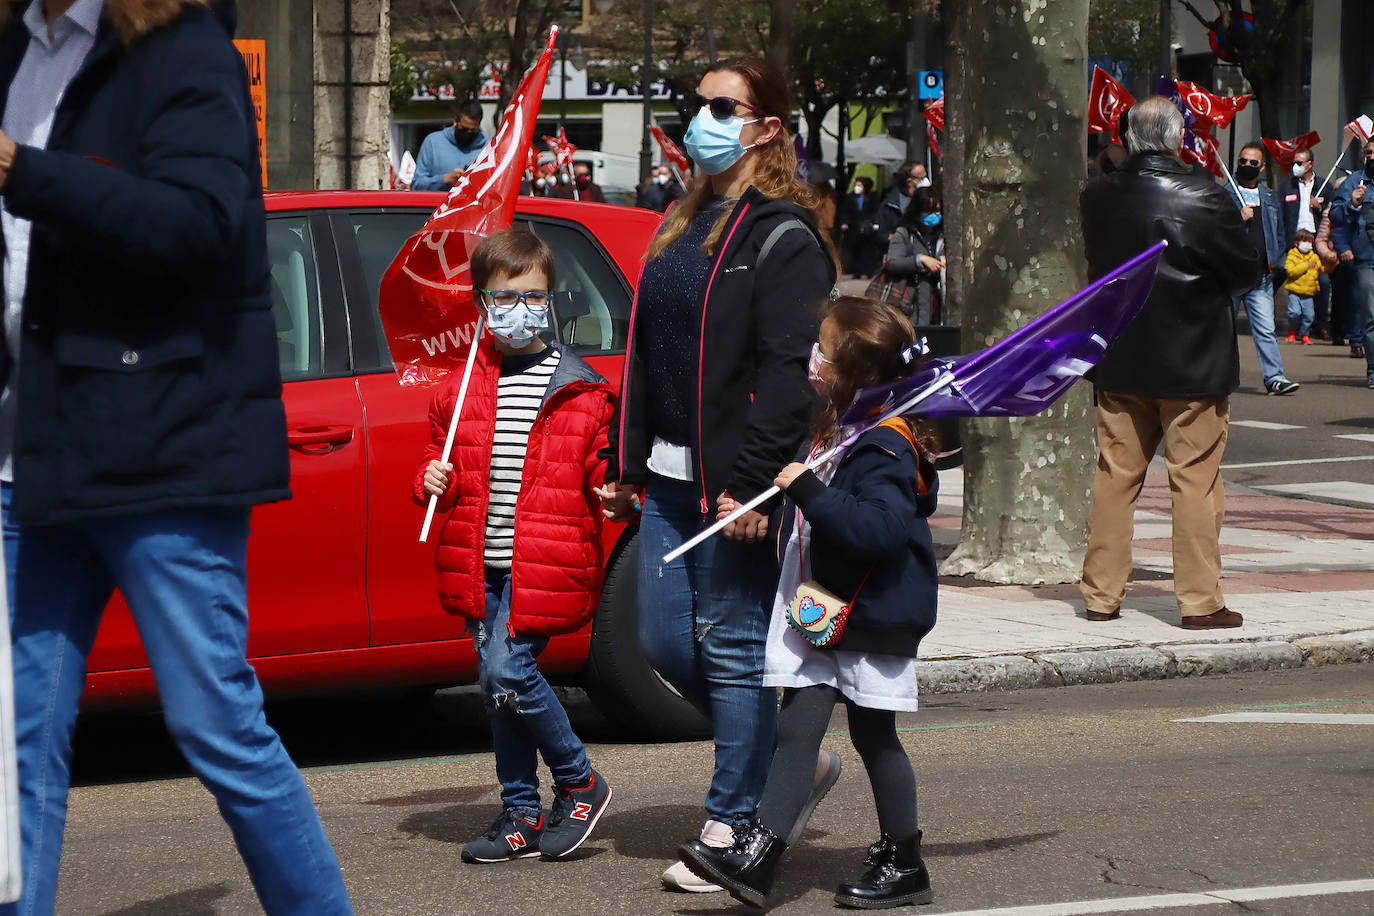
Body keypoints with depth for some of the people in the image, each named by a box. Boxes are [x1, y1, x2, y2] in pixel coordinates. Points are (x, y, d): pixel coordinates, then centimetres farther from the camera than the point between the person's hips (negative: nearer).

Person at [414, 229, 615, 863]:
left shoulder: (581, 390, 0)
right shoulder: (463, 389, 11)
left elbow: (600, 468, 3)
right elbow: (443, 457, 22)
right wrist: (434, 479, 1)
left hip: (543, 565, -5)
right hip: (481, 566, 5)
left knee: (507, 669, -17)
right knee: (499, 683, 9)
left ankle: (580, 785, 3)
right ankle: (522, 816, 18)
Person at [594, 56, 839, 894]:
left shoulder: (784, 236, -10)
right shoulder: (686, 224, 16)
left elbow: (791, 369, -17)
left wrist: (752, 483, -23)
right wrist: (627, 463, 19)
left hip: (739, 484, -9)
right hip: (673, 479, 9)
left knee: (733, 645, -2)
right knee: (667, 645, 9)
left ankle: (732, 828, 8)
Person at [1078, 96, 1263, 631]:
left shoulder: (1098, 198, -4)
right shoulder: (1203, 199, -16)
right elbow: (1249, 270, -7)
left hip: (1119, 363, 4)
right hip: (1194, 362, -4)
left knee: (1115, 477, 11)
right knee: (1195, 481, 2)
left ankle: (1101, 595, 15)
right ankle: (1200, 601, 4)